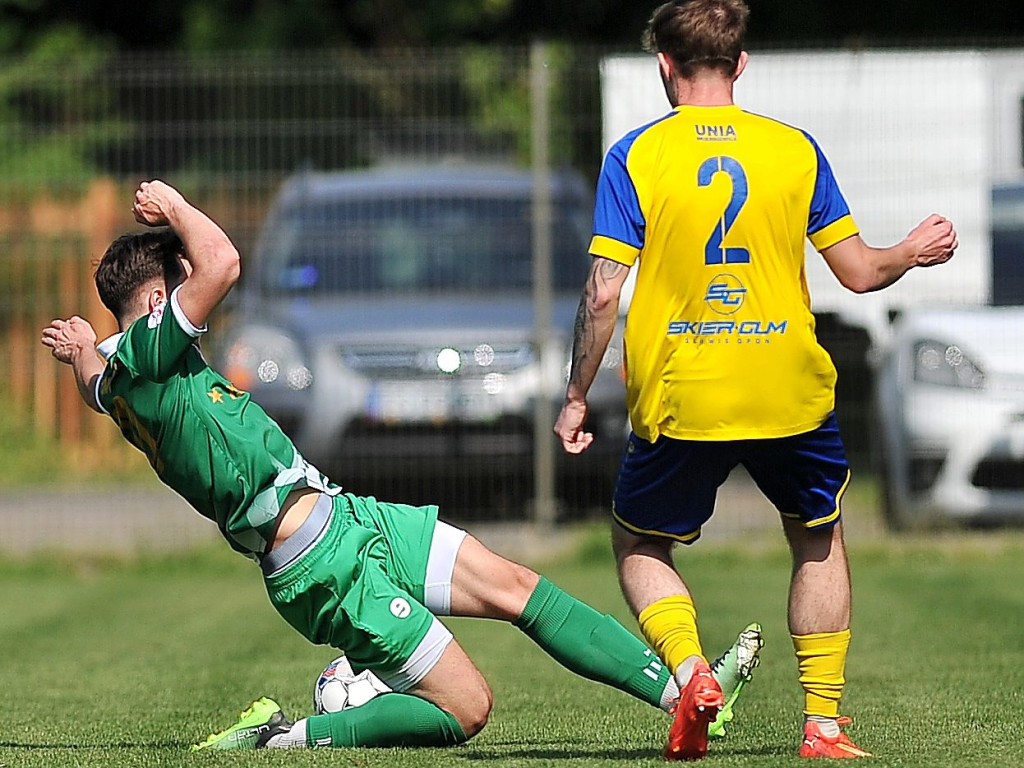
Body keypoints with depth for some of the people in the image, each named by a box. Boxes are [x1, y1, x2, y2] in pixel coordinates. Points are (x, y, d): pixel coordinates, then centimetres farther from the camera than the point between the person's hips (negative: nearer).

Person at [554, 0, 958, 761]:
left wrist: (577, 399, 1)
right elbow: (859, 272, 3)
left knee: (639, 544, 19)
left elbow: (603, 295, -10)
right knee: (819, 539, 25)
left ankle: (690, 672, -7)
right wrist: (913, 253, 24)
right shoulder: (794, 149, 0)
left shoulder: (636, 156, -5)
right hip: (788, 392, 2)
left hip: (679, 400, -2)